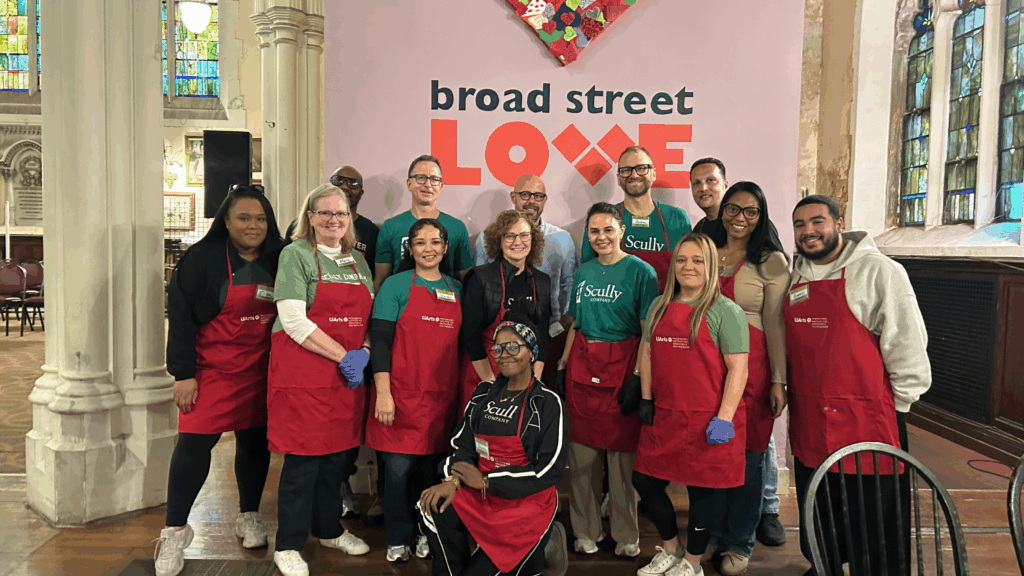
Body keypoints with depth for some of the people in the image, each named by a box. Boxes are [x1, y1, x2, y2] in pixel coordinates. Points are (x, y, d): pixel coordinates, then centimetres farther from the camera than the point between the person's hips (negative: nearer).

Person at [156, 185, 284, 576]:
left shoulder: (277, 260, 5)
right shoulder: (202, 258, -7)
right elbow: (180, 316, -8)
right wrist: (183, 373, -11)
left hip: (261, 371, 4)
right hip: (212, 369, -4)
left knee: (255, 441, 10)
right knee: (194, 444, -4)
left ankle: (249, 516, 29)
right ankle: (175, 531, 12)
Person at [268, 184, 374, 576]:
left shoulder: (358, 261, 14)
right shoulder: (296, 255, -5)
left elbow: (371, 316, 17)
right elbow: (293, 320, -14)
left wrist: (364, 352, -3)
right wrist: (343, 356, -14)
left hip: (348, 376, 6)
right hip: (303, 373, -6)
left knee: (340, 454, 13)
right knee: (303, 459, -1)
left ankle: (329, 530, 32)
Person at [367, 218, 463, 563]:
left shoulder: (456, 289, 11)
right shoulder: (396, 285, -2)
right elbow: (379, 340, -7)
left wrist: (463, 392, 12)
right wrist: (383, 392, -14)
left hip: (442, 397, 4)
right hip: (402, 395, -3)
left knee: (431, 468, 9)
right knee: (398, 468, -1)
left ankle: (426, 533, 28)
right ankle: (398, 539, 18)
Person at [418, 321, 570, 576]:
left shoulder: (548, 404, -9)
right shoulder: (485, 393, 7)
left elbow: (549, 470, -14)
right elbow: (462, 443, 7)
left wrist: (485, 480, -14)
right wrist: (453, 480, -15)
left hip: (527, 501, -4)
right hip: (480, 492, 4)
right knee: (435, 510, -25)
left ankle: (542, 548, 15)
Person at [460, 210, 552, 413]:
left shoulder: (542, 281, 7)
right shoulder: (480, 277, -6)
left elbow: (542, 335, 8)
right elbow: (471, 335, -8)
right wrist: (491, 383, -10)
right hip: (482, 373, -3)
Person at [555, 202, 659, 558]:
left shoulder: (640, 271, -4)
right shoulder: (583, 272, 12)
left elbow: (649, 332, -7)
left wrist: (638, 377, -15)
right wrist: (562, 366, 10)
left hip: (621, 365, -4)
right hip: (582, 366, 5)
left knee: (622, 454, 2)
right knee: (581, 454, 7)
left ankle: (626, 535, 19)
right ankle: (586, 531, 23)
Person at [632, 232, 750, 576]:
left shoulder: (725, 312, -8)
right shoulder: (660, 307, 10)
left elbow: (738, 369, -12)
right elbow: (647, 353, 15)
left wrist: (724, 418, -17)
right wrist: (646, 399, 9)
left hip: (706, 420, -6)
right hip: (664, 417, 6)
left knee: (702, 490, 7)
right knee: (645, 483, 11)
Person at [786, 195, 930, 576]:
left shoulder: (878, 270, -7)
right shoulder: (794, 277, 12)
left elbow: (906, 341, -9)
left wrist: (898, 404, -8)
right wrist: (782, 387, 17)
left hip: (866, 419, -6)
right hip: (807, 421, 6)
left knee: (872, 517, 3)